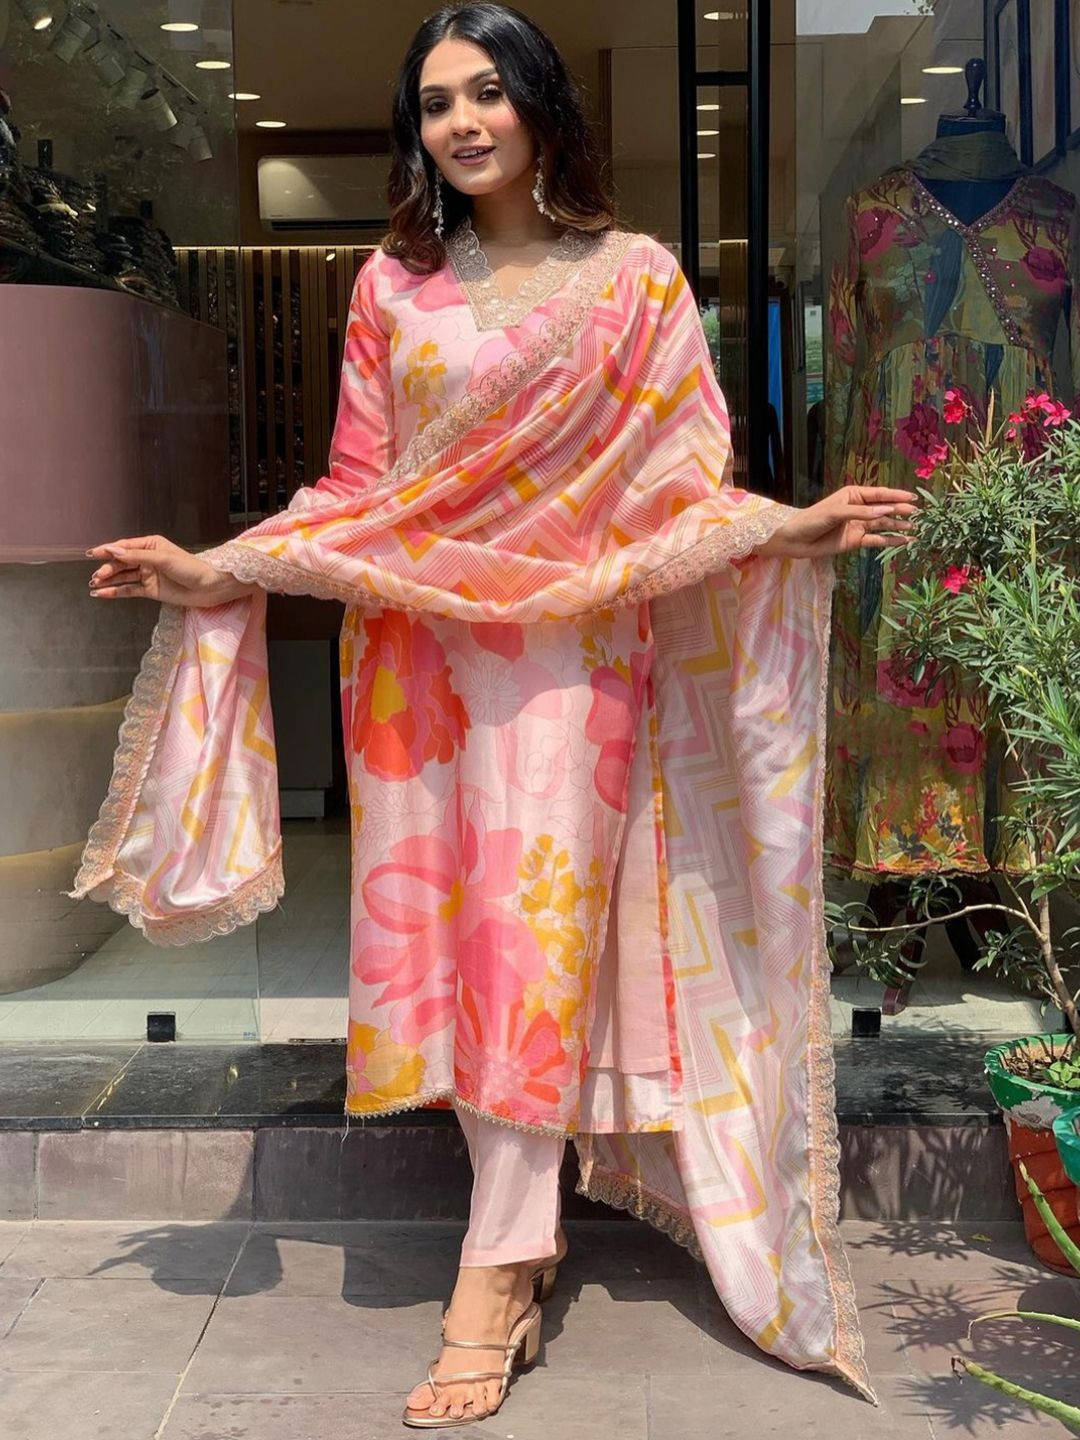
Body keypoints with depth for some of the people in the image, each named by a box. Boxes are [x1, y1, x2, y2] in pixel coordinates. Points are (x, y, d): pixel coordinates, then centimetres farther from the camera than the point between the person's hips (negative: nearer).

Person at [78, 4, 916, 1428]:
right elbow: (357, 495, 9)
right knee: (446, 923, 2)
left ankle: (492, 1275, -6)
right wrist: (214, 571, -1)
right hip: (418, 650, 3)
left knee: (537, 927, -9)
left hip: (570, 640, -3)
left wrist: (792, 527, -16)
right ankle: (526, 1229, 17)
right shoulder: (394, 284, 10)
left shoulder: (636, 278, 4)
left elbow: (677, 488, 1)